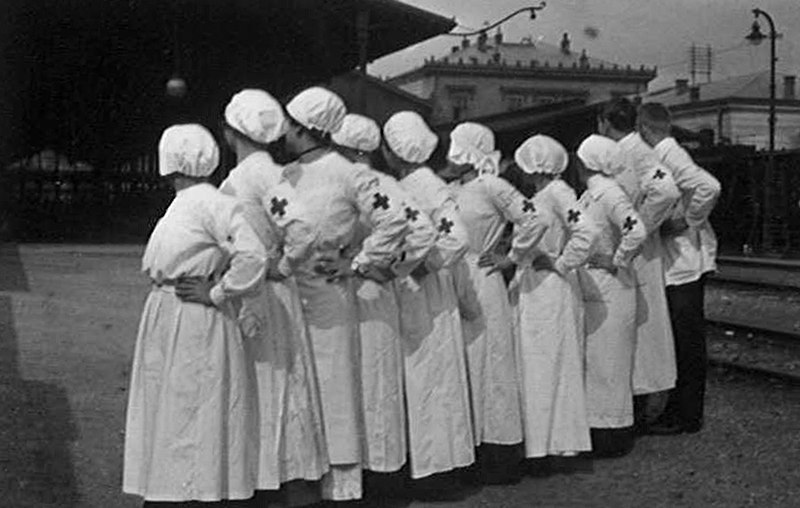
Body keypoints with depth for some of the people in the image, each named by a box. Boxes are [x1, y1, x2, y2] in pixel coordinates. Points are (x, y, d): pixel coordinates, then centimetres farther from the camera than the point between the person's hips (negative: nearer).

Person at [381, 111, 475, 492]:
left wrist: (421, 268, -20)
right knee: (413, 381, 13)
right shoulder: (401, 186, 11)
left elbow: (456, 240, -26)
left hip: (425, 297, -9)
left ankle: (434, 467, 11)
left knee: (427, 378, 0)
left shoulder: (428, 187, -16)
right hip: (402, 296, 9)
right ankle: (420, 462, 22)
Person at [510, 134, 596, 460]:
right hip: (532, 288, 9)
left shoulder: (558, 192, -15)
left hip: (551, 289, -9)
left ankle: (560, 439, 11)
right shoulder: (541, 194, 12)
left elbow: (585, 232, -26)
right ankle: (541, 437, 22)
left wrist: (561, 263, -17)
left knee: (552, 363, 0)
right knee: (536, 365, 13)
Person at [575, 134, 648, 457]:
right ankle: (598, 429, 25)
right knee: (593, 361, 15)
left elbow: (637, 231, -30)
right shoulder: (589, 195, 11)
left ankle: (613, 437, 9)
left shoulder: (611, 196, -18)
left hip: (610, 293, -9)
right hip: (591, 291, 9)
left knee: (607, 362, -1)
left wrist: (616, 261, -20)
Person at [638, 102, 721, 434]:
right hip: (674, 261, 10)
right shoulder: (662, 155, 12)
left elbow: (709, 187, -29)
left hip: (686, 261, -10)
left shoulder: (669, 155, -16)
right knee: (681, 340, 14)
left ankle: (687, 418, 6)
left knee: (688, 341, -2)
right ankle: (679, 411, 23)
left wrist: (687, 223, -20)